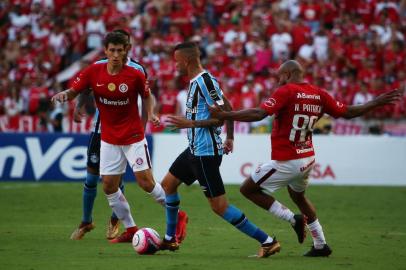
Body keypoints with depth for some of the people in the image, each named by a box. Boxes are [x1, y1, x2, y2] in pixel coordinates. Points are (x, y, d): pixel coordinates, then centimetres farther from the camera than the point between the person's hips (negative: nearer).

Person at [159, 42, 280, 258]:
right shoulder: (197, 80, 11)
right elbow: (227, 108, 19)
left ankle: (267, 242, -7)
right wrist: (229, 138, 24)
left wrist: (190, 123, -22)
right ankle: (170, 240, 31)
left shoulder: (205, 81, -19)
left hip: (206, 152, -11)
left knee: (219, 206, -9)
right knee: (168, 184, 20)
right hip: (195, 149, 11)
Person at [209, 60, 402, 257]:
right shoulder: (319, 94, 4)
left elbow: (259, 114, -25)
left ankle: (293, 219, -2)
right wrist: (376, 103, 23)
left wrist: (224, 115, -23)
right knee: (298, 196, 31)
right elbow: (347, 113, 11)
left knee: (248, 189, 4)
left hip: (286, 163, -8)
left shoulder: (286, 92, -15)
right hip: (308, 159, 8)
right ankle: (320, 245, 32)